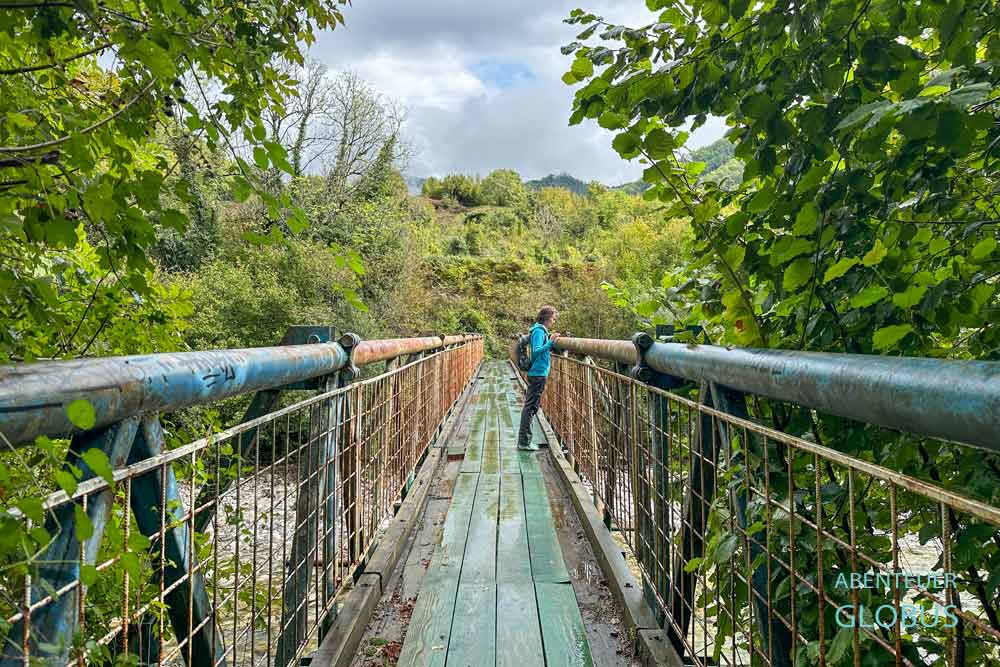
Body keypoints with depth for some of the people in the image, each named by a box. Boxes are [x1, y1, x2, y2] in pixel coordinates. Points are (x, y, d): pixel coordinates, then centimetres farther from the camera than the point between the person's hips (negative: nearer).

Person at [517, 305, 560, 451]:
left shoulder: (540, 330, 16)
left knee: (530, 406, 13)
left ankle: (523, 440, 19)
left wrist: (551, 342, 19)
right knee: (531, 407, -6)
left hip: (537, 373, 10)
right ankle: (524, 442, -2)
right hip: (538, 373, -10)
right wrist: (550, 342, -33)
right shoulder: (539, 331, -14)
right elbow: (536, 351, -25)